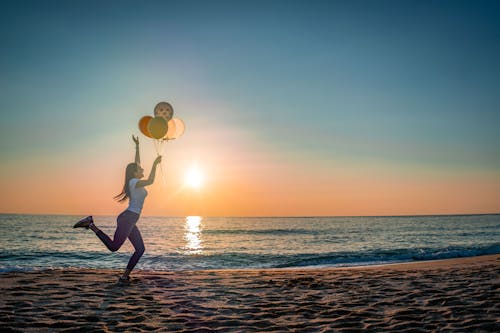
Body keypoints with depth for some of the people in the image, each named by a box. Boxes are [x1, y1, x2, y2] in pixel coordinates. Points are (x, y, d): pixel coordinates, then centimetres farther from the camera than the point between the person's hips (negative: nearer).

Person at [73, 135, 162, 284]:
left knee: (140, 249, 7)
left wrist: (137, 146, 26)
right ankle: (91, 225, -3)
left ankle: (125, 276, 5)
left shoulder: (135, 181, 15)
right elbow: (150, 181, -28)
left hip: (130, 221, 10)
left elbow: (137, 163, 24)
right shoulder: (134, 182, -9)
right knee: (113, 246, -7)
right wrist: (155, 164, -27)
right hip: (127, 218, -10)